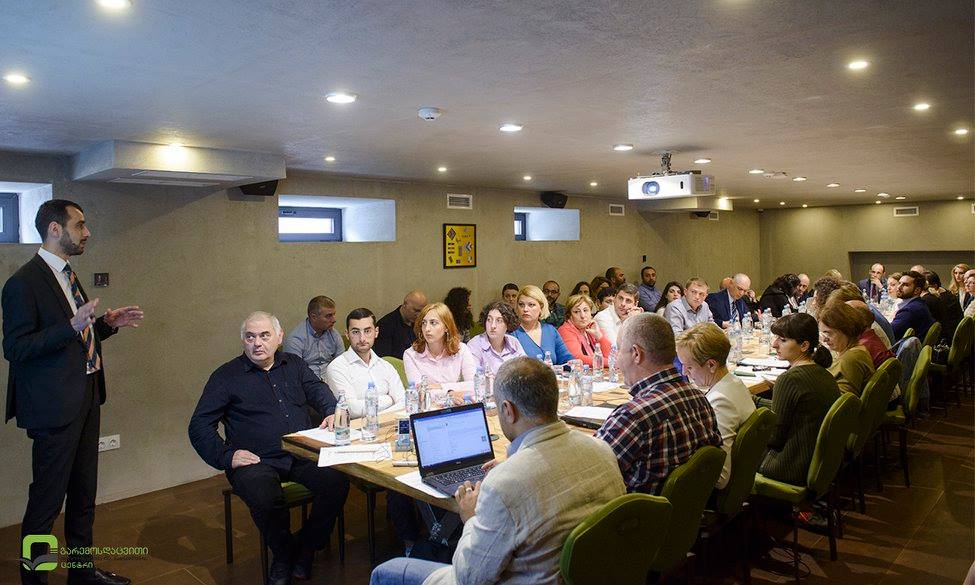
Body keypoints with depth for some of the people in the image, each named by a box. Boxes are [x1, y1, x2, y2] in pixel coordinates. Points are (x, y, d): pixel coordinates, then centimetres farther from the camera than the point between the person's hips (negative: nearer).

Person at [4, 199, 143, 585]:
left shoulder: (66, 276, 13)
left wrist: (107, 323, 5)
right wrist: (72, 326, -30)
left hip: (86, 399, 9)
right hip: (55, 406, -9)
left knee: (83, 493, 19)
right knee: (47, 500, 4)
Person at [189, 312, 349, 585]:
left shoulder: (294, 364, 17)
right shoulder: (226, 376, 4)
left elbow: (317, 389, 15)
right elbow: (199, 427, 2)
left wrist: (332, 411, -8)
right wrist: (226, 456, -11)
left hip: (302, 455, 3)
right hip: (255, 461, -3)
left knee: (337, 482, -23)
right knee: (264, 500, -33)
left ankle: (306, 547, 2)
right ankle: (284, 553, -1)